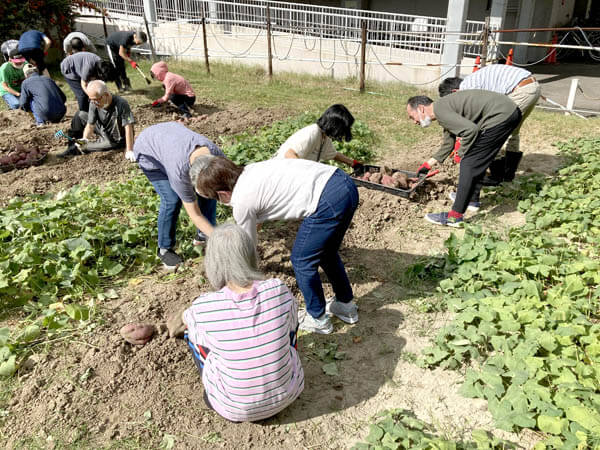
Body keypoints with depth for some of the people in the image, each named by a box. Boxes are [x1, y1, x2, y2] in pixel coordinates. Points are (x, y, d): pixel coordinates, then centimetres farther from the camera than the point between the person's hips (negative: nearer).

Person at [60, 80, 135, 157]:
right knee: (80, 115, 3)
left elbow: (128, 127, -36)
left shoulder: (121, 105, -33)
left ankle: (76, 149, 3)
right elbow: (90, 125, -13)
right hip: (103, 130, 6)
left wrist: (129, 151, -40)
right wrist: (85, 139, -33)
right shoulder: (94, 103, -16)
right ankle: (72, 147, 10)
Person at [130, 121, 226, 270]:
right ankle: (165, 248, 0)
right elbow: (195, 215, -33)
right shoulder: (180, 171, -43)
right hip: (149, 152, -5)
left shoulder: (215, 154, -31)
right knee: (172, 199, -21)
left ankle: (203, 235, 11)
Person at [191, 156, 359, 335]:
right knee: (326, 252, 27)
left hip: (328, 202, -9)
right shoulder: (249, 170, 17)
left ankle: (317, 319, 28)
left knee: (302, 261, 11)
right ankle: (345, 306, 43)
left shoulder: (242, 202, -6)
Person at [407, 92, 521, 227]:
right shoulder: (445, 106, 21)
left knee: (469, 162, -8)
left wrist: (461, 154, -7)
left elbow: (471, 129, -23)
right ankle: (472, 198, 37)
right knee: (479, 160, 24)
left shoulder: (440, 109, -11)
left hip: (500, 116, -10)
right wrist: (428, 164, 42)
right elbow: (448, 144, 34)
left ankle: (455, 217, -5)